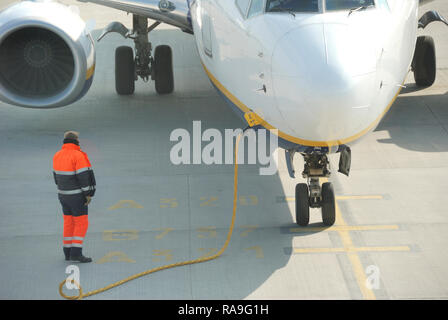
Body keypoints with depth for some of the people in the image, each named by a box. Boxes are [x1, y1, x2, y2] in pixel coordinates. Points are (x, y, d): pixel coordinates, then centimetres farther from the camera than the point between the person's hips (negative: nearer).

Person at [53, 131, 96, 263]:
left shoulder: (57, 156, 4)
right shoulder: (78, 156, -18)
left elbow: (57, 175, 11)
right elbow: (83, 176, -20)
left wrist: (62, 190, 18)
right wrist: (88, 194, -14)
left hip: (63, 194, 7)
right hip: (77, 196, -7)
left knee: (68, 222, 14)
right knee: (81, 223, -1)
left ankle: (68, 252, 18)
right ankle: (76, 253, -7)